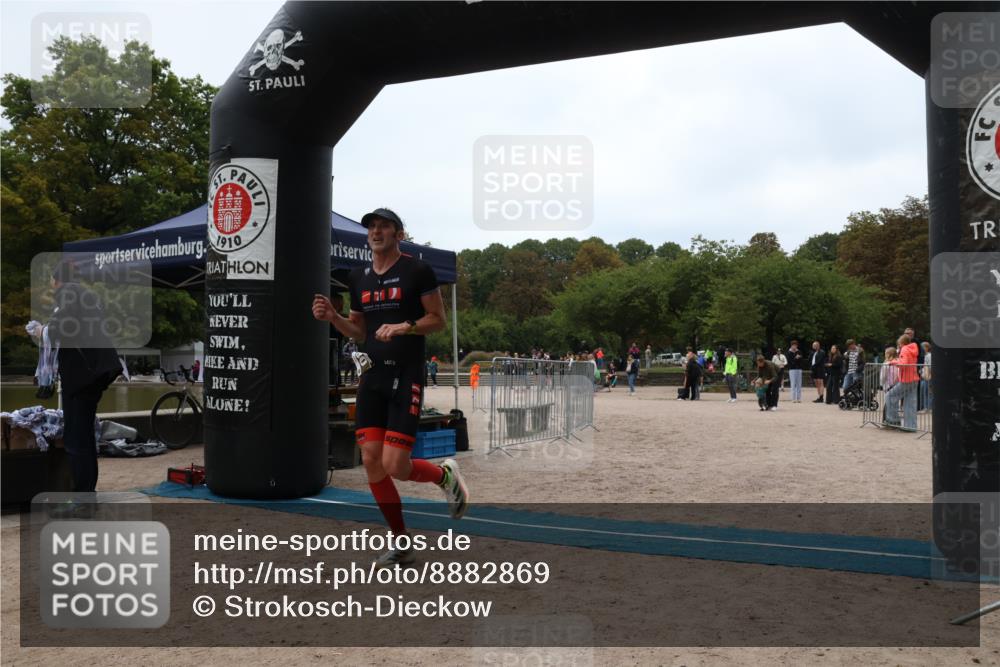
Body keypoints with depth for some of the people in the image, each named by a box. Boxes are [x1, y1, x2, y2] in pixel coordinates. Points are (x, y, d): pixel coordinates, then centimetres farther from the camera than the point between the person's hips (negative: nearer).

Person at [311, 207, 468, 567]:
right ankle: (402, 544, 17)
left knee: (395, 465, -12)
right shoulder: (359, 278, 14)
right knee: (371, 461, 1)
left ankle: (445, 474, 22)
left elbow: (438, 319, -3)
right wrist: (332, 317, 3)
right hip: (372, 376, 6)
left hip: (406, 377, -6)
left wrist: (403, 327, -19)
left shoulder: (417, 271, -4)